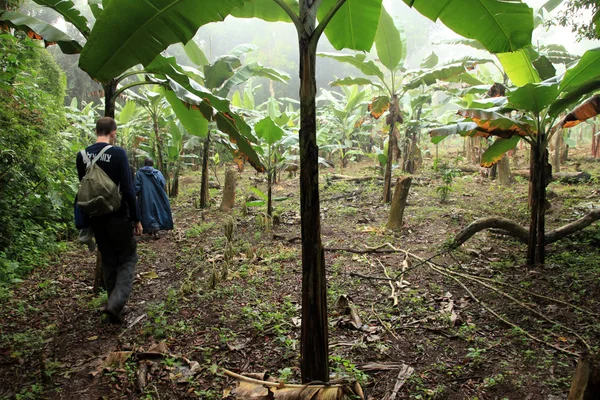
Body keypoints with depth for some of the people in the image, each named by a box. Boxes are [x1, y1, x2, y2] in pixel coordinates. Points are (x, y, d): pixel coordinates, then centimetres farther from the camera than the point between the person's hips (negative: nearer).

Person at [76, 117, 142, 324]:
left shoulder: (82, 155, 3)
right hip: (118, 217, -5)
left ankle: (115, 307, 22)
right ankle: (116, 302, -10)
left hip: (96, 218, 5)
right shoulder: (118, 153, -14)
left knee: (108, 261, 16)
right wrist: (136, 218, -9)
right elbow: (127, 190, -16)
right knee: (127, 259, 7)